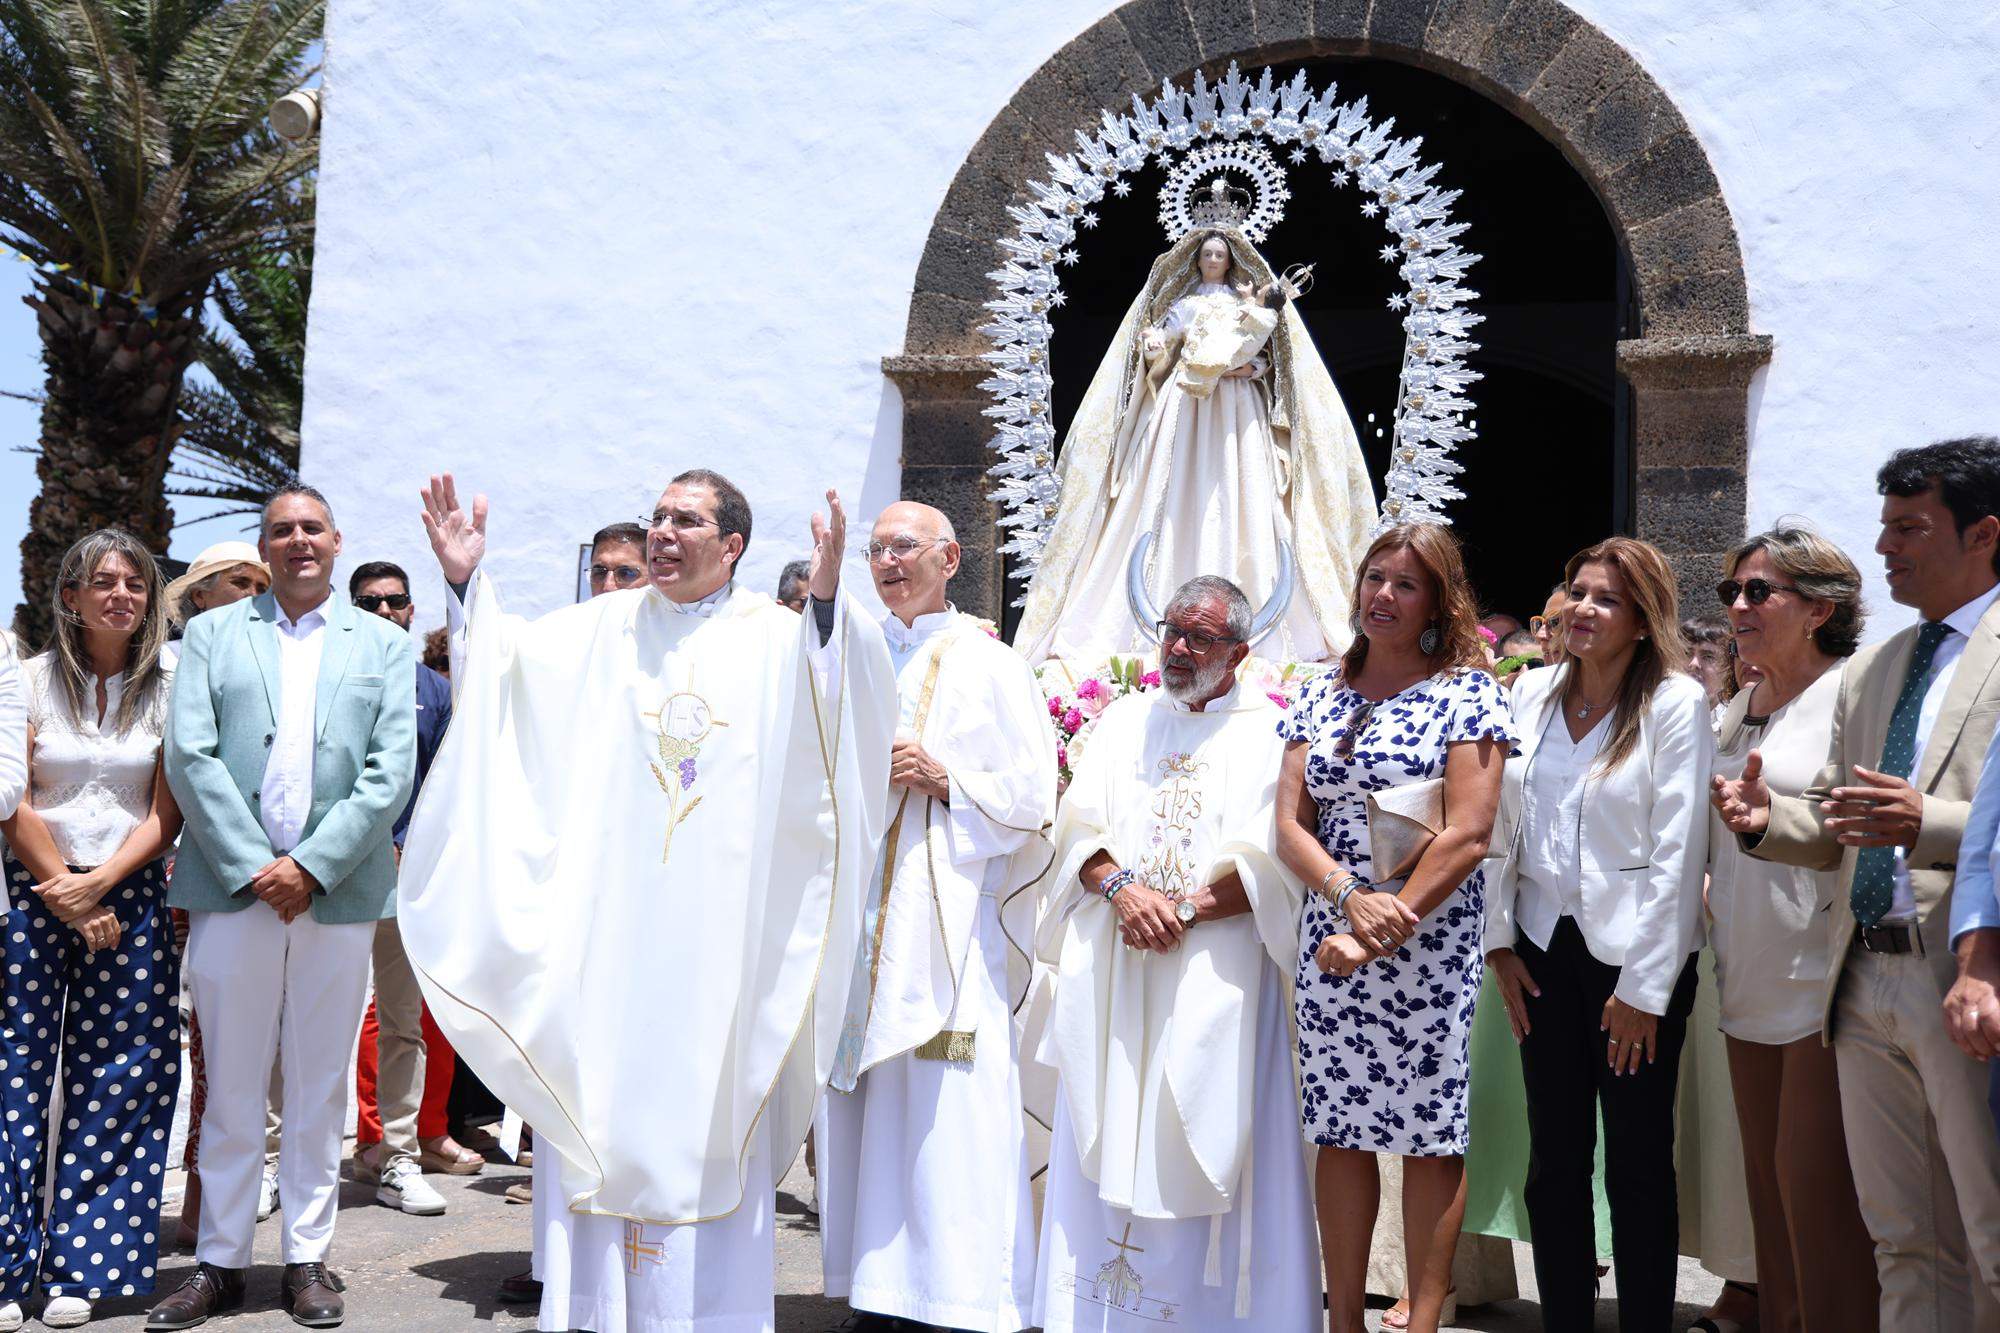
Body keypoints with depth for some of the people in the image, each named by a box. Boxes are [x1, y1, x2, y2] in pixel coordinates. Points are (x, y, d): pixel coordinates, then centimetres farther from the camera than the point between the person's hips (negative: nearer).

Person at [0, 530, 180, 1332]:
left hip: (130, 899, 1)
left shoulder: (166, 693, 6)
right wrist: (69, 902, -7)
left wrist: (98, 885, -11)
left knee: (112, 1083, 0)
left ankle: (79, 1268, 8)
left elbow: (167, 815, 2)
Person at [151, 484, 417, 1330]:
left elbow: (392, 771, 0)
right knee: (231, 1088, 6)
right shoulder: (211, 634, 11)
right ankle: (220, 1261, 15)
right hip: (232, 886, 0)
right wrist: (250, 867, -10)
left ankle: (308, 1260, 15)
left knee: (319, 1088, 7)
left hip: (338, 892, 0)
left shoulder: (383, 645, 10)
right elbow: (189, 757, -1)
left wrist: (311, 865, -10)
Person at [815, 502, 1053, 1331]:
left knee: (948, 1113, -6)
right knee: (863, 1104, 5)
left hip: (949, 915, -5)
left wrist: (944, 779, -15)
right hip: (860, 910, 5)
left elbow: (1031, 797, -3)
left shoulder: (986, 665, 2)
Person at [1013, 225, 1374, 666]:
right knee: (1176, 495, -10)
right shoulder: (1180, 301, 17)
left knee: (1237, 494, -11)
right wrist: (1153, 344, -11)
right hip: (1184, 403, 0)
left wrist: (1249, 369, -9)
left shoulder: (1248, 301, 16)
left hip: (1236, 406, 0)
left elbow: (1266, 357, 11)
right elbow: (1159, 349, 10)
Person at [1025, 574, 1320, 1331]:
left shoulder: (1269, 733, 3)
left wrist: (1182, 911, -14)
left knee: (1208, 1149, -1)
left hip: (1217, 976, -3)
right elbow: (1078, 824, 6)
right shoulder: (1126, 720, 15)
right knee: (1104, 1147, 4)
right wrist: (1122, 888, -12)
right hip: (1110, 975, 3)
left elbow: (1272, 867, -6)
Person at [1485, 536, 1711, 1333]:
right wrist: (1501, 942, 4)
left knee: (1638, 1164, 5)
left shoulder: (1676, 704, -9)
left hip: (1636, 958, -4)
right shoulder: (1534, 693, 6)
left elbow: (1678, 854, -11)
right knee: (1553, 1158, 10)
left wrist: (1643, 988, -13)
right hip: (1545, 948, 4)